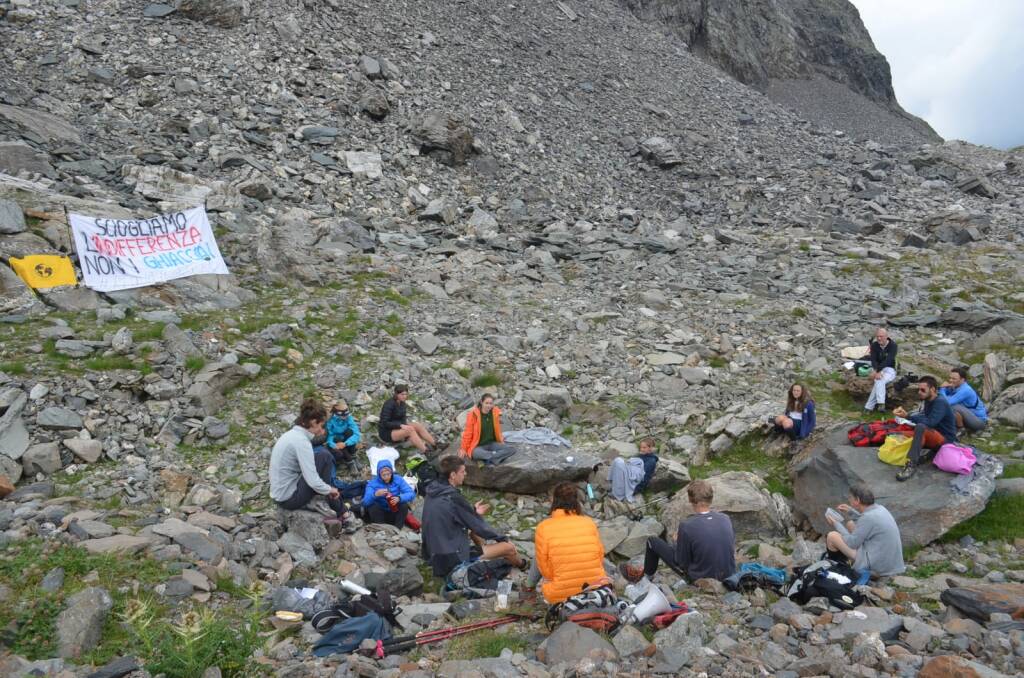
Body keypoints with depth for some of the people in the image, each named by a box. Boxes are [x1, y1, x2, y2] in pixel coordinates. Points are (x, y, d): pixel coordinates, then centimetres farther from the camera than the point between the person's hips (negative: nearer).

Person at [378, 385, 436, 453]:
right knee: (410, 429, -31)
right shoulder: (389, 404, -23)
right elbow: (384, 423, -25)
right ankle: (426, 453, -35)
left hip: (397, 429, 8)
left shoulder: (402, 403, 3)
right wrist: (401, 426, -31)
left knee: (418, 425, -14)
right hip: (387, 432, -8)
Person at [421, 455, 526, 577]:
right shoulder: (453, 498, -25)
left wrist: (474, 513, 8)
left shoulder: (434, 491, -1)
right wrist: (502, 537, 3)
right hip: (453, 560, -9)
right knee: (509, 547, 2)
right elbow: (479, 527, -13)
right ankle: (519, 564, 33)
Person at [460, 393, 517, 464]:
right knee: (476, 453, -41)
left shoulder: (496, 413, -1)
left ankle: (490, 459, -28)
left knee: (512, 449, -19)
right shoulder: (473, 414, -12)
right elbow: (468, 433, -4)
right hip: (478, 446, -5)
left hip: (492, 444, 5)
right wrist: (463, 449, -1)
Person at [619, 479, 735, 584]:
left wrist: (679, 541, 8)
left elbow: (682, 563, -13)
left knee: (653, 541, 9)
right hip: (729, 574, 5)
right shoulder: (726, 519, -11)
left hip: (701, 578, -4)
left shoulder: (686, 526, -24)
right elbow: (733, 549, 6)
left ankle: (647, 575, 37)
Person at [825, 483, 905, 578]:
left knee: (832, 536, -7)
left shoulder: (868, 517, -24)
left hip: (876, 568, -9)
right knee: (851, 524, 19)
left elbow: (852, 544, -14)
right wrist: (851, 512, 16)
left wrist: (836, 524, -2)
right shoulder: (880, 508, 2)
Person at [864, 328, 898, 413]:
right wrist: (876, 371, -28)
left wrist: (877, 370, -32)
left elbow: (888, 361, -21)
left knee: (879, 380, -32)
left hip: (889, 370, -2)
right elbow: (873, 360, -9)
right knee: (879, 380, -32)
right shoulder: (874, 345, 1)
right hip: (877, 369, 3)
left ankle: (869, 407, -36)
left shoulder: (892, 345, -10)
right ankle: (881, 404, -41)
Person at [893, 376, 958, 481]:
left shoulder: (940, 402, -20)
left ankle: (911, 465, -39)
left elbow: (930, 422, -31)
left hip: (946, 440, -9)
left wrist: (907, 416, -37)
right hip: (935, 437, 9)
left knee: (920, 427, -37)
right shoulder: (929, 400, 8)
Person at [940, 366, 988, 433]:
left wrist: (942, 389, -19)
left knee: (954, 407, -29)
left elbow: (948, 402, -33)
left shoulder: (965, 390, -26)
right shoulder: (954, 387, -1)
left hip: (979, 420, -9)